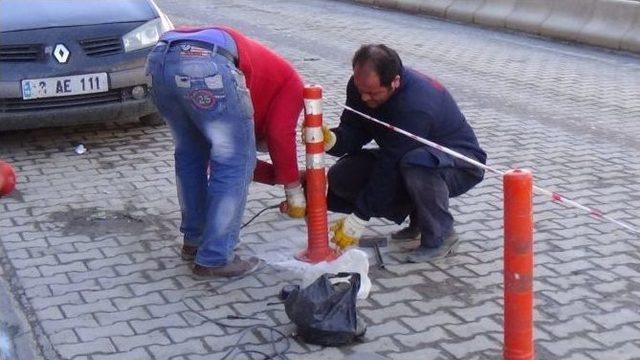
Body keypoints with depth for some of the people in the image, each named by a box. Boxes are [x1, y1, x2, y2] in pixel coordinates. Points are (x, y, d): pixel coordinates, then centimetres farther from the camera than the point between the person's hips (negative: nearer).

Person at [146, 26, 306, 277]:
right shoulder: (290, 81, 26)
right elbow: (280, 136, 10)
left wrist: (280, 176, 42)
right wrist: (294, 192, 21)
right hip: (208, 65, -8)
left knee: (190, 155, 26)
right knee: (235, 164, 7)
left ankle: (194, 241, 36)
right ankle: (215, 259, 10)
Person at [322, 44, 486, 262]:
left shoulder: (415, 105, -35)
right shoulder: (362, 85, -11)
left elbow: (390, 166, -33)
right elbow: (353, 134, -10)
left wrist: (358, 219, -28)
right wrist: (330, 140, -34)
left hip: (461, 165, -8)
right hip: (404, 158, 8)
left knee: (416, 163, -42)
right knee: (340, 178, -12)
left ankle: (440, 237, -19)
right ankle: (419, 215, 4)